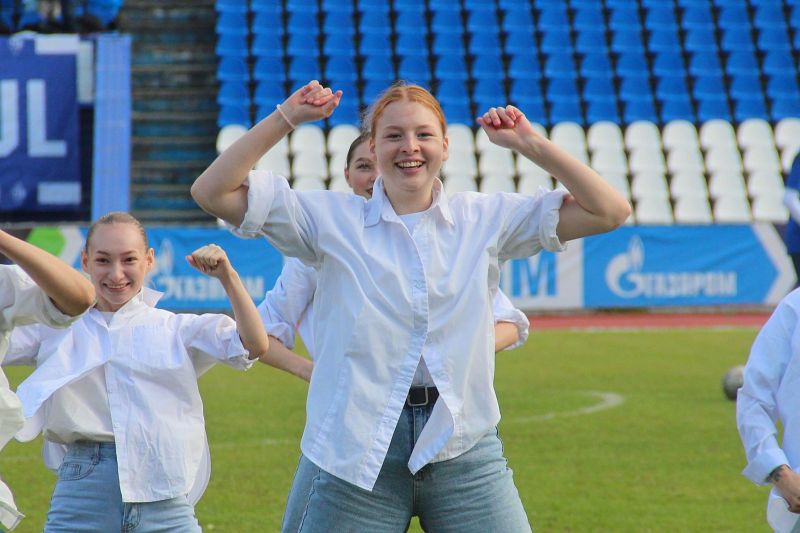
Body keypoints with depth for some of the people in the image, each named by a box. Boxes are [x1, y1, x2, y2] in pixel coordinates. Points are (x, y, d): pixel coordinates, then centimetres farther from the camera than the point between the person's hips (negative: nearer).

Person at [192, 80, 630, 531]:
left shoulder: (487, 220, 8)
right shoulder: (332, 220, 5)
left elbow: (609, 211, 5)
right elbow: (213, 192, 0)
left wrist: (530, 144, 1)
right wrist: (285, 118, -3)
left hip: (465, 453, 1)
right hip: (357, 456, -1)